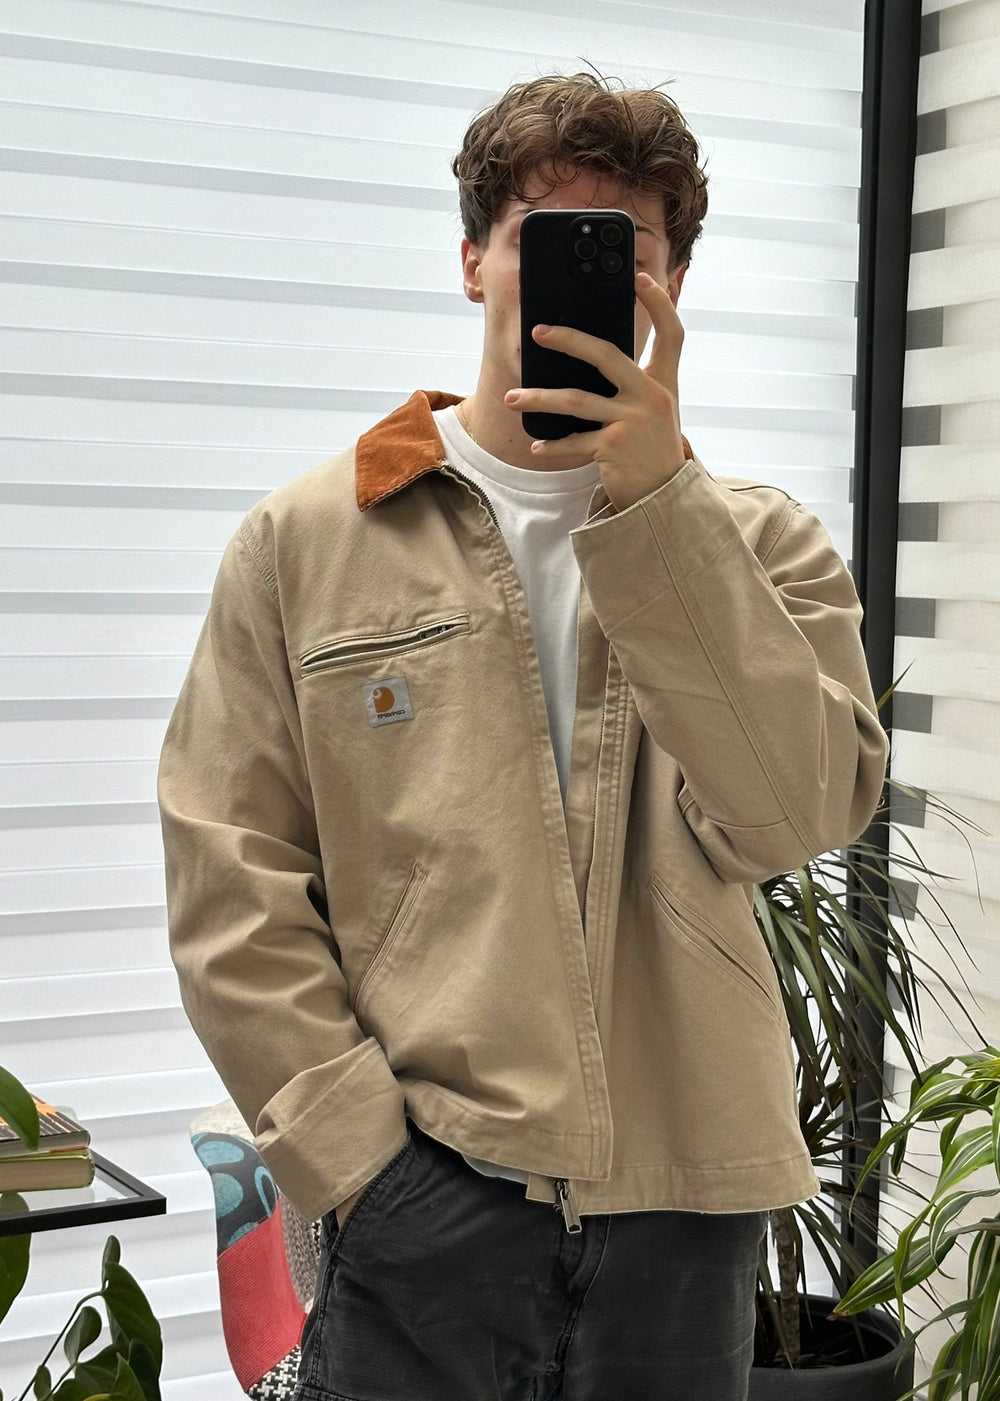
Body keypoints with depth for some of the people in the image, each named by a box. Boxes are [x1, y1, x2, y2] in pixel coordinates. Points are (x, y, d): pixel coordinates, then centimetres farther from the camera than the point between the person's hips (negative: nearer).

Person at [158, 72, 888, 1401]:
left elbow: (797, 813, -13)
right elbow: (231, 889, 0)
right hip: (420, 1200, -1)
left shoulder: (761, 545, 5)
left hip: (683, 1195, 1)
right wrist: (355, 1151, -8)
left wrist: (657, 498, -18)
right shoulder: (306, 540, 3)